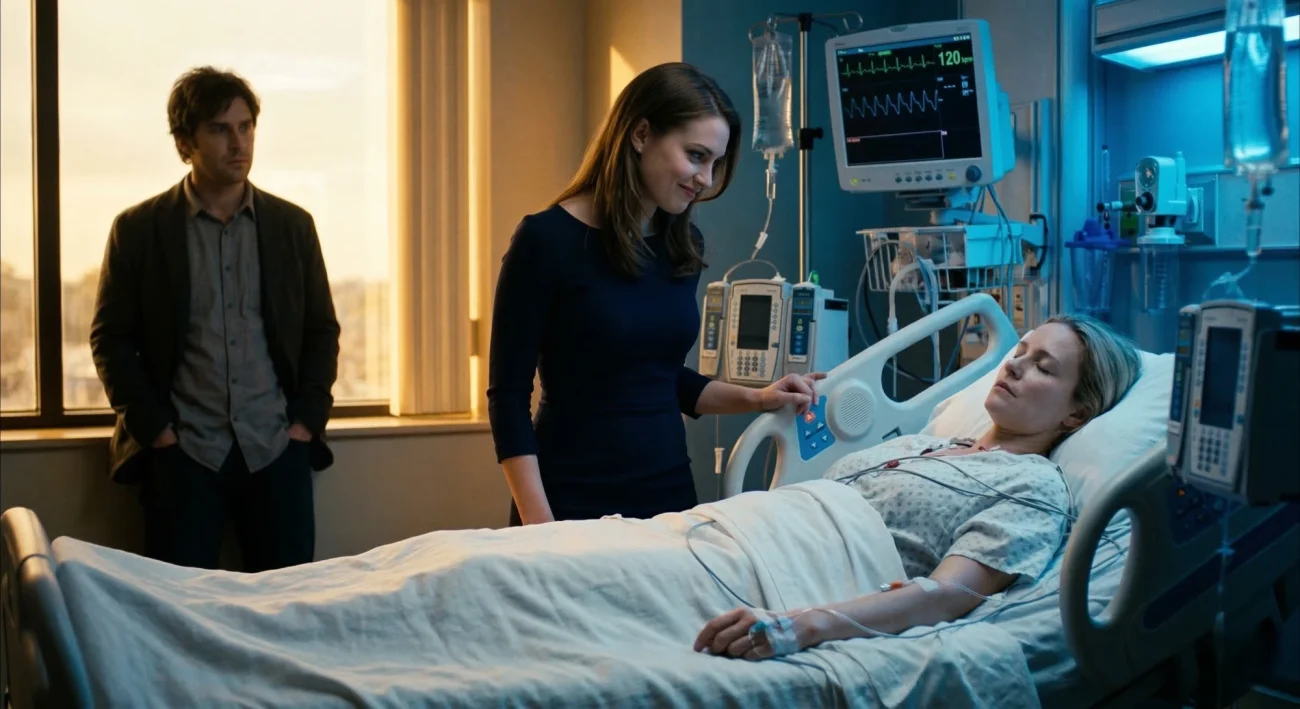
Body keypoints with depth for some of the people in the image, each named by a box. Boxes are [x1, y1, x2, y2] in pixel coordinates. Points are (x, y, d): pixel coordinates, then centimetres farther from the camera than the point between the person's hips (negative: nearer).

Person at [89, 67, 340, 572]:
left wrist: (307, 420, 2)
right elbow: (110, 339, 4)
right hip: (182, 454, -1)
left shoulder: (293, 225, 9)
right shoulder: (138, 229, 4)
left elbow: (322, 331, 12)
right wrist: (154, 428, -5)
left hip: (277, 450, 2)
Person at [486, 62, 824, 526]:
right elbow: (508, 397, -12)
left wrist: (754, 399, 4)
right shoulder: (548, 240, -13)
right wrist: (539, 524, -18)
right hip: (575, 503, -5)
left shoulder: (683, 245, 5)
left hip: (669, 490, 6)